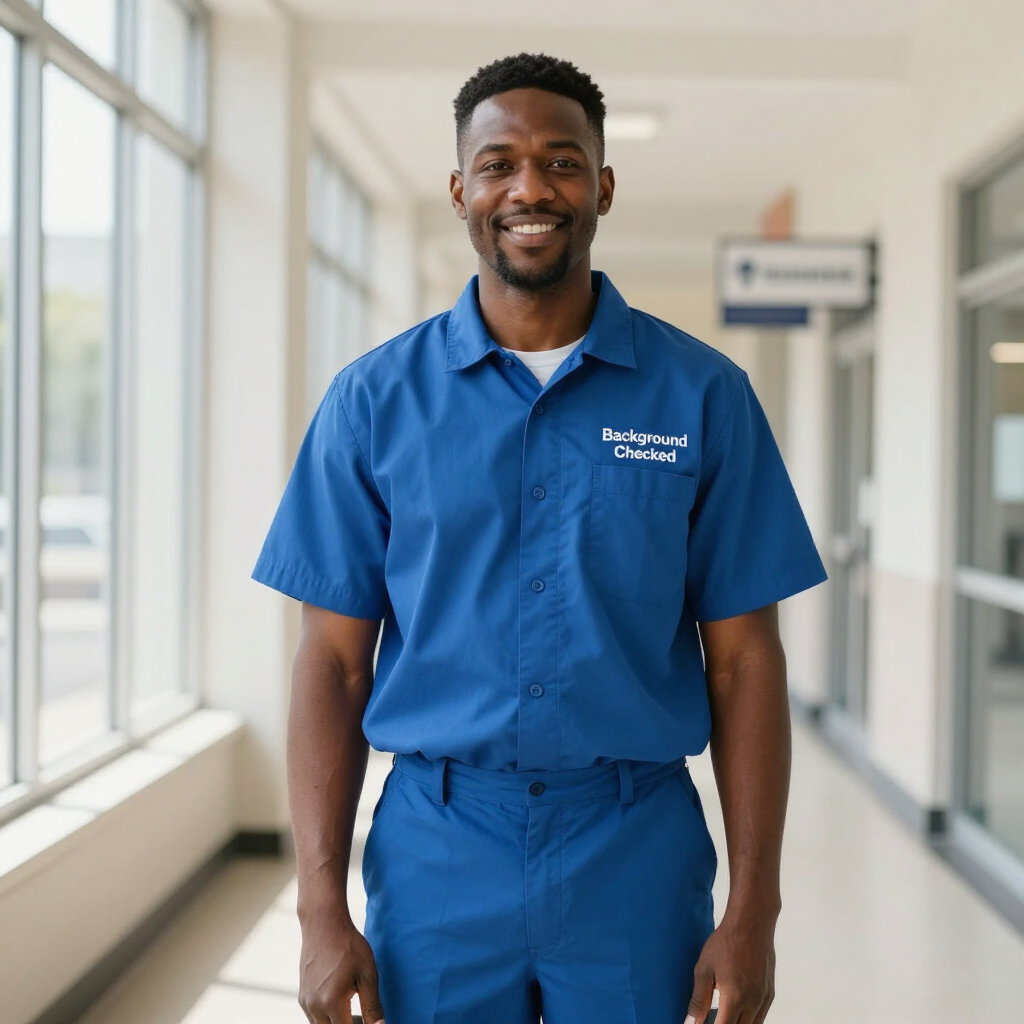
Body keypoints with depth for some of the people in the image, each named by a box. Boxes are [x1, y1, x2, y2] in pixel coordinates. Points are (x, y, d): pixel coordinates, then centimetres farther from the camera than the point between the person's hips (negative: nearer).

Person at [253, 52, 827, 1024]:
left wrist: (752, 914, -5)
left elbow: (743, 661, 0)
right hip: (436, 858, 0)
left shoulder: (703, 395, 0)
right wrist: (322, 912, -6)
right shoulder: (374, 398, 0)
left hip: (640, 864, 0)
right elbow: (334, 662, 0)